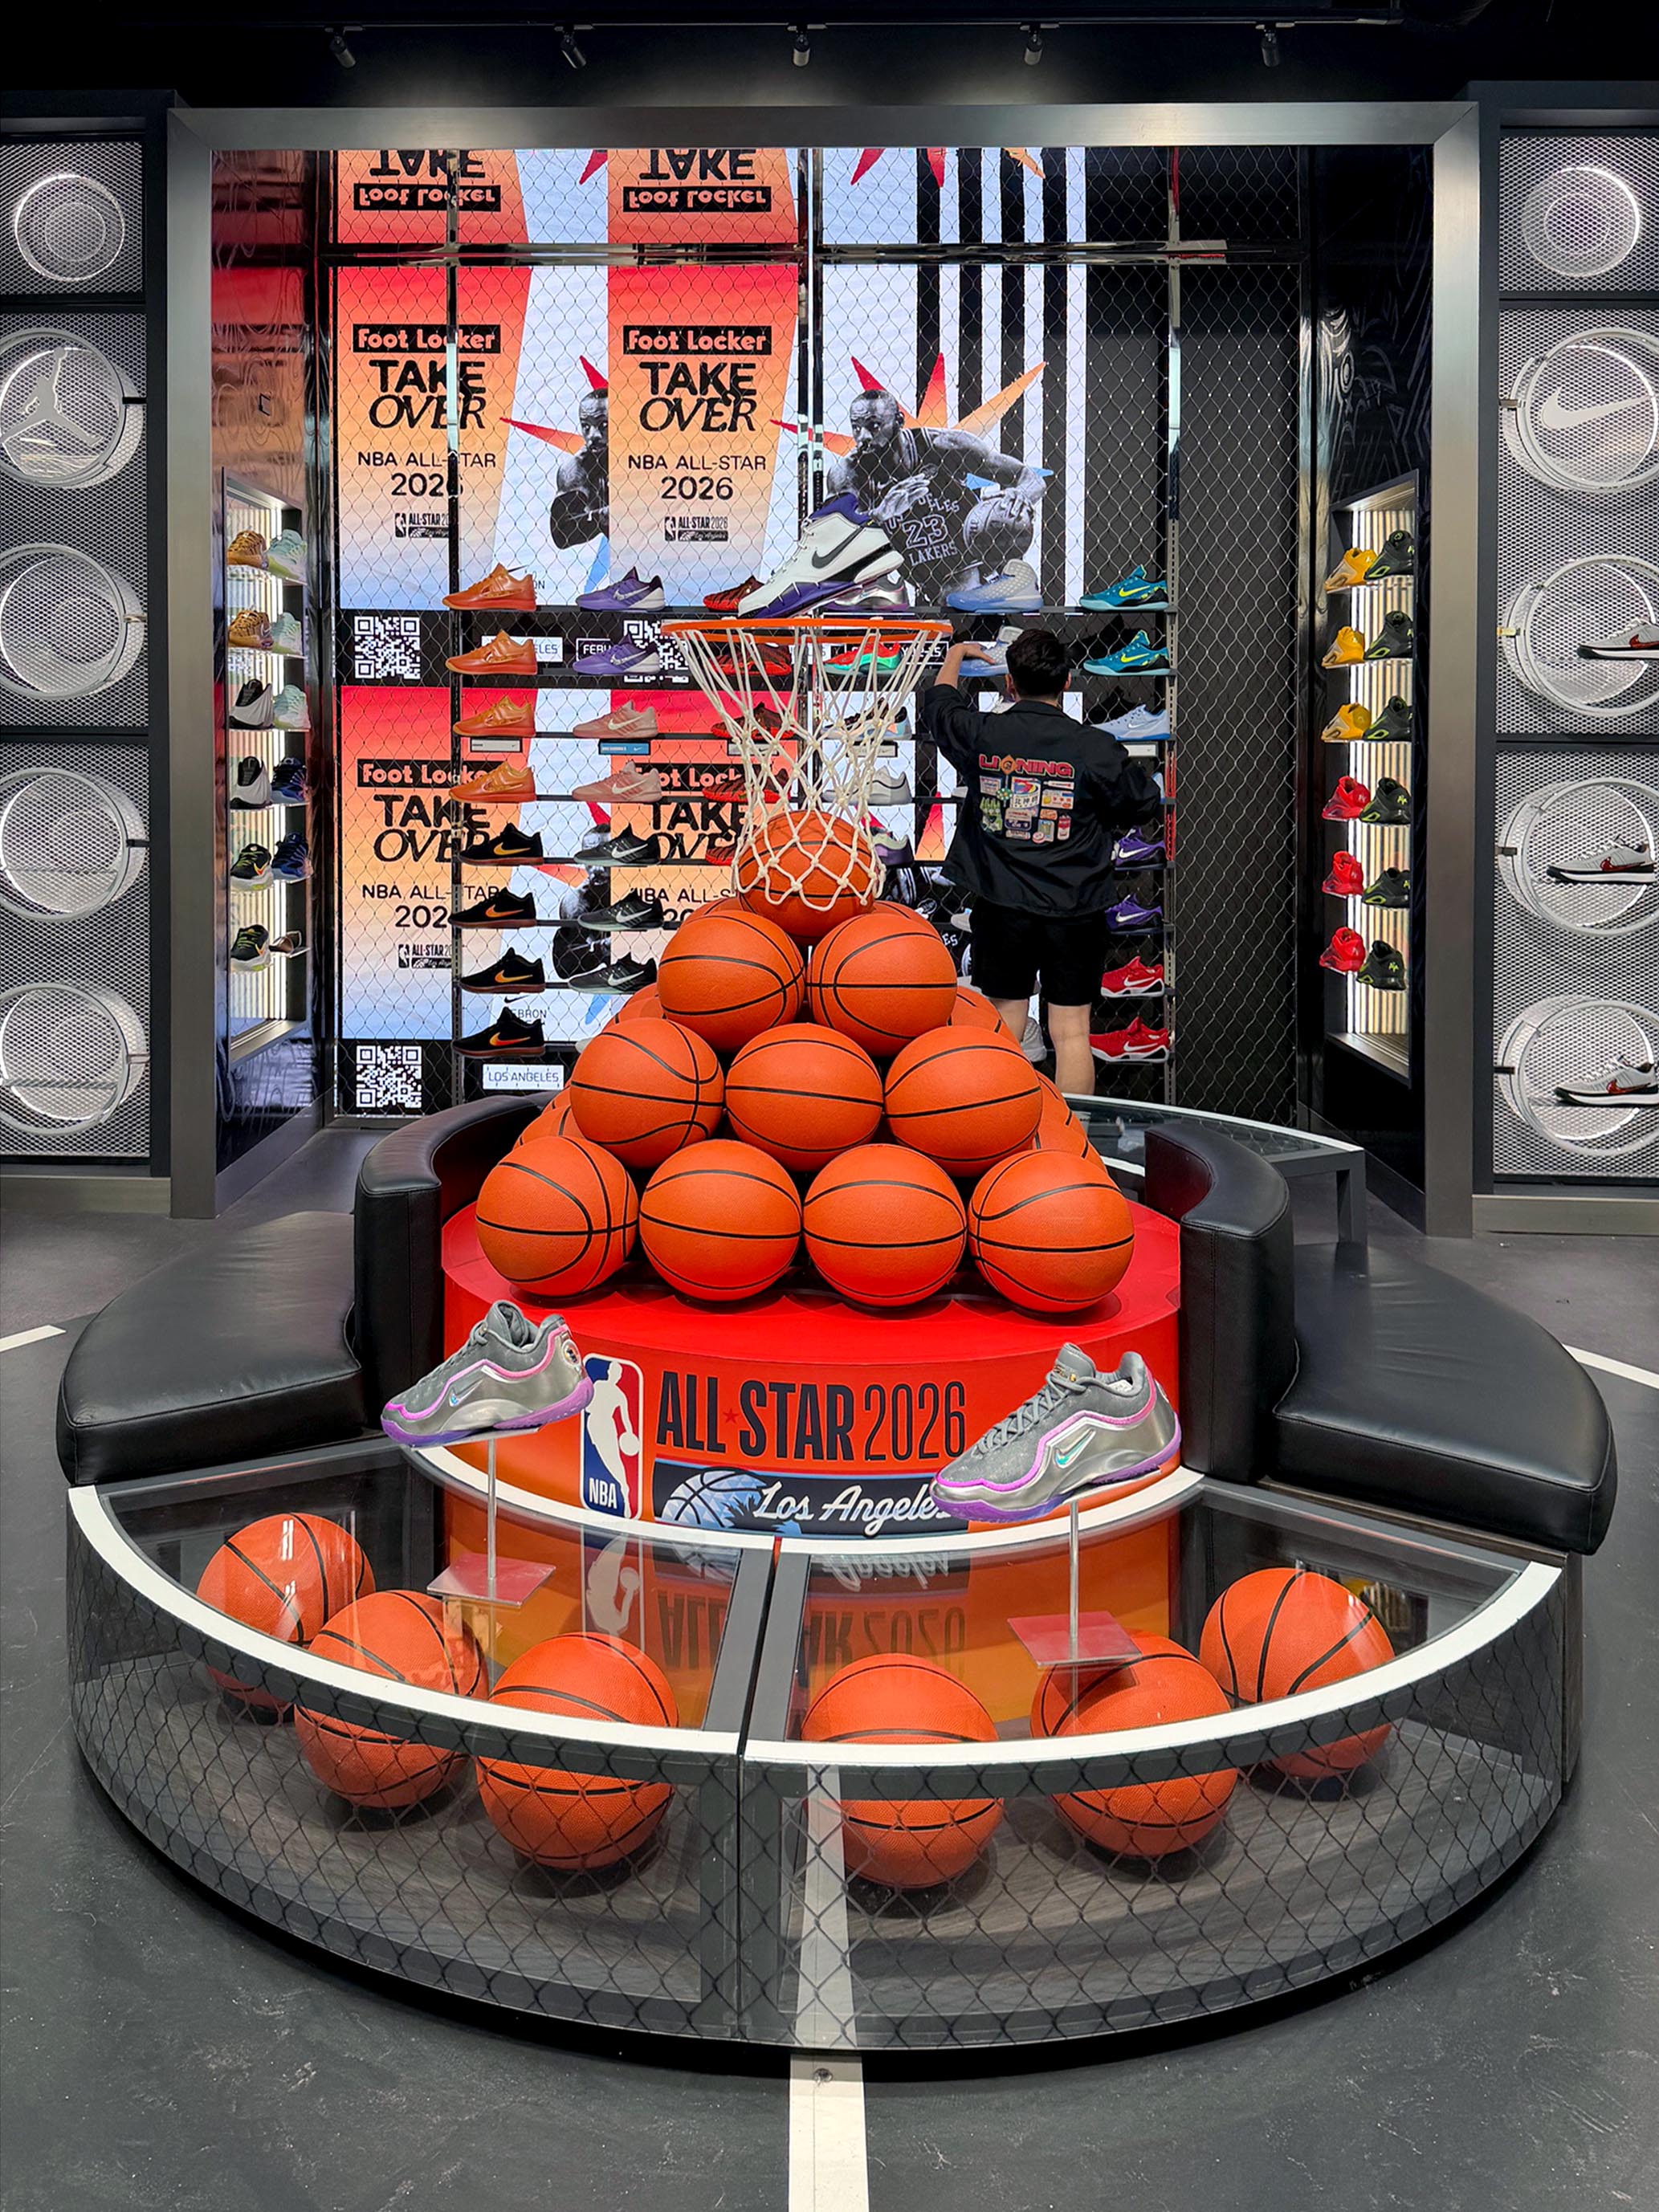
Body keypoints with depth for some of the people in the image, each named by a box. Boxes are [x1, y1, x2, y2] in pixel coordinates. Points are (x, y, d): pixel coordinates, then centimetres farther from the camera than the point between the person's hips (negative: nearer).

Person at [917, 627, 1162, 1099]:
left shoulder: (979, 734, -5)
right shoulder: (1095, 748, -9)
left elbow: (937, 703, 18)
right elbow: (1145, 802, 6)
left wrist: (956, 655, 37)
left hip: (1001, 906, 2)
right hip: (1074, 909, -1)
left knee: (1003, 1029, 10)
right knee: (1072, 1033, 4)